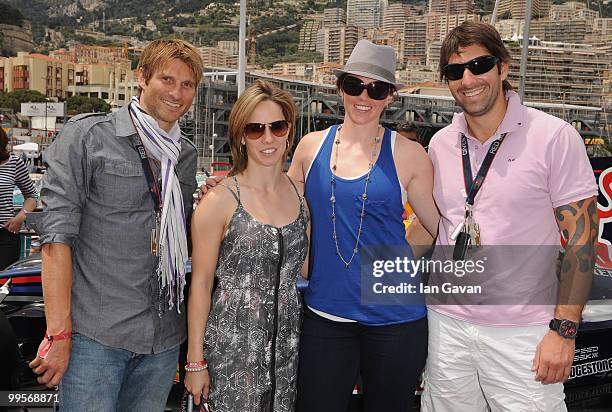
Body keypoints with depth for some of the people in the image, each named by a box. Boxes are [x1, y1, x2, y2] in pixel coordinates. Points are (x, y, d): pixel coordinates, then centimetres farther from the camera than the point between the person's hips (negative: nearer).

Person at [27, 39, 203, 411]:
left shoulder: (187, 154, 12)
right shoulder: (88, 136, -4)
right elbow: (57, 236, -10)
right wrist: (59, 334, -15)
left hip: (163, 338, 5)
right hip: (95, 335, -5)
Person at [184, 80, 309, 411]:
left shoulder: (301, 195, 4)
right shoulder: (220, 201, -10)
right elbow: (200, 284, -7)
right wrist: (195, 361, -7)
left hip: (287, 342, 5)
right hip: (233, 345, -4)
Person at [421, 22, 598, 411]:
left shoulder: (554, 137, -9)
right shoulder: (441, 144, 5)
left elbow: (581, 236, -9)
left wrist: (564, 329, -12)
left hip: (524, 331, -4)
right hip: (447, 323, 4)